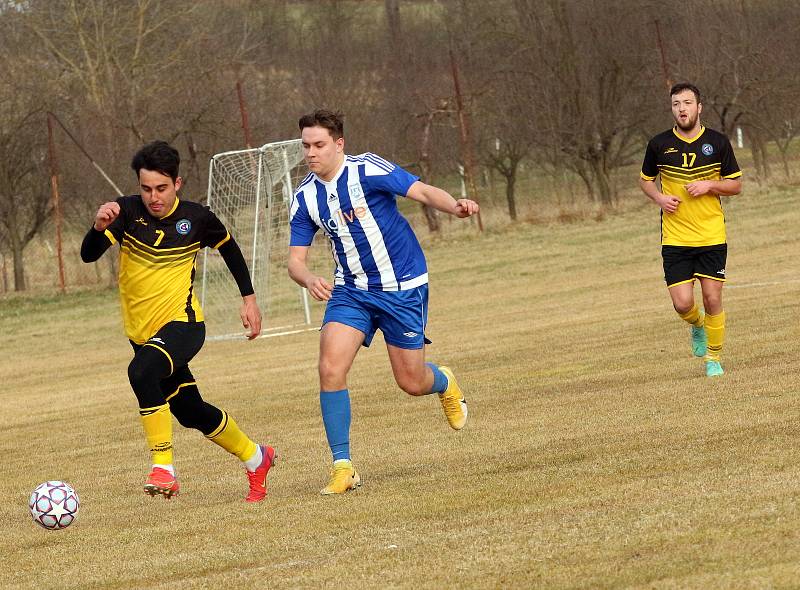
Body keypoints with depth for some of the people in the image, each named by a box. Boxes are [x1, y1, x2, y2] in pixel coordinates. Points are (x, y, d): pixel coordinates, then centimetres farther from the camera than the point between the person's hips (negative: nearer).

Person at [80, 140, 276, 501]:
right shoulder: (127, 212, -8)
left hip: (182, 323, -4)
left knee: (142, 371, -34)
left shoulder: (196, 218, -7)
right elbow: (89, 255, -21)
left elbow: (230, 249, 14)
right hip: (141, 332, 4)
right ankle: (256, 458, 40)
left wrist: (249, 299, 13)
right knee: (191, 412, 15)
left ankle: (163, 468, -30)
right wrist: (100, 227, -41)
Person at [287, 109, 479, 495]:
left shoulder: (368, 171, -16)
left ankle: (445, 384, 42)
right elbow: (295, 259, 0)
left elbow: (422, 192, -19)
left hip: (403, 288, -4)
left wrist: (455, 206, -41)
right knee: (330, 369, -17)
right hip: (351, 290, 4)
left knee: (411, 382, 3)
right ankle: (342, 466, -10)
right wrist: (309, 279, -24)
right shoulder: (305, 198, -1)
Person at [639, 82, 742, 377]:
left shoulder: (718, 142, 0)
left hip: (712, 237, 0)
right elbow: (645, 180, 15)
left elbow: (736, 185, 7)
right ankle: (697, 327, 29)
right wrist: (659, 197, -6)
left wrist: (709, 185, -12)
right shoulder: (659, 144, 0)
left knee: (712, 298, -3)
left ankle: (714, 357, 15)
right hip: (675, 239, 0)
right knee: (682, 303, -7)